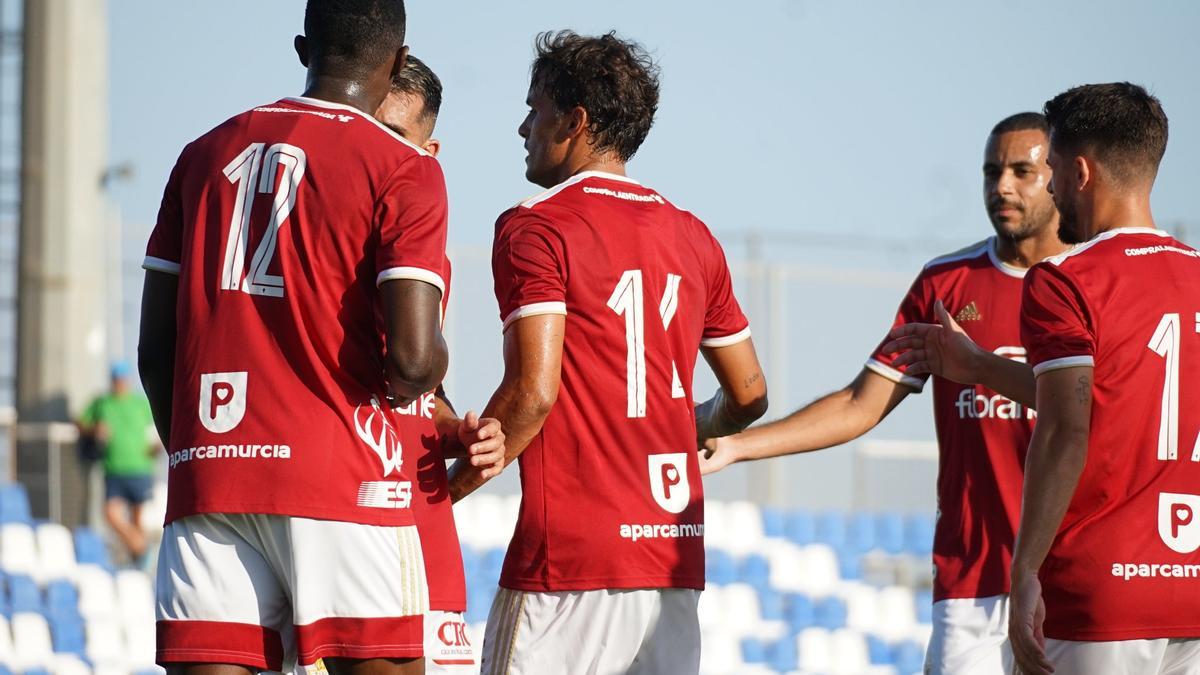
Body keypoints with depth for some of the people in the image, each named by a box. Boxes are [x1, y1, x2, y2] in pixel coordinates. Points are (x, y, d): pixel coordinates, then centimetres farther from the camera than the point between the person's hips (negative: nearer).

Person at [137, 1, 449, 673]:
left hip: (208, 469, 4)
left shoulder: (205, 155, 13)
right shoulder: (404, 170, -2)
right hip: (342, 476, -4)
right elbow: (414, 358, -13)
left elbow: (155, 349, 13)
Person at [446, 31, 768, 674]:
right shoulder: (693, 238, 14)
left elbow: (533, 391, -16)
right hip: (674, 560, 7)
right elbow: (748, 393, 20)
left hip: (568, 556, -7)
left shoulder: (534, 228, -6)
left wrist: (451, 487, -5)